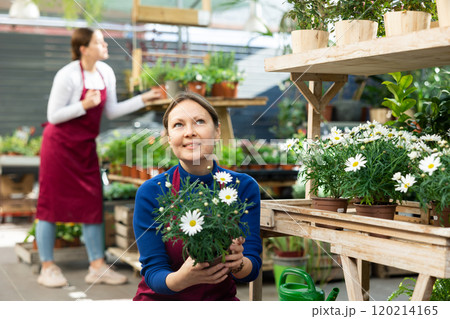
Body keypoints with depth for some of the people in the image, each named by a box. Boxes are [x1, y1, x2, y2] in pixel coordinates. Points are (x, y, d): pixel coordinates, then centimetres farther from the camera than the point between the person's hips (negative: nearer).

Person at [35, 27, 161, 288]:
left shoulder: (106, 73, 2)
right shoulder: (68, 75, -18)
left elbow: (111, 111, 9)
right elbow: (53, 116, -16)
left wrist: (143, 99, 3)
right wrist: (84, 105, -27)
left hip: (86, 147, 7)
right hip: (60, 144, -6)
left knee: (93, 204, 4)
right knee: (52, 203, 1)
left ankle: (97, 267, 10)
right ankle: (47, 267, 11)